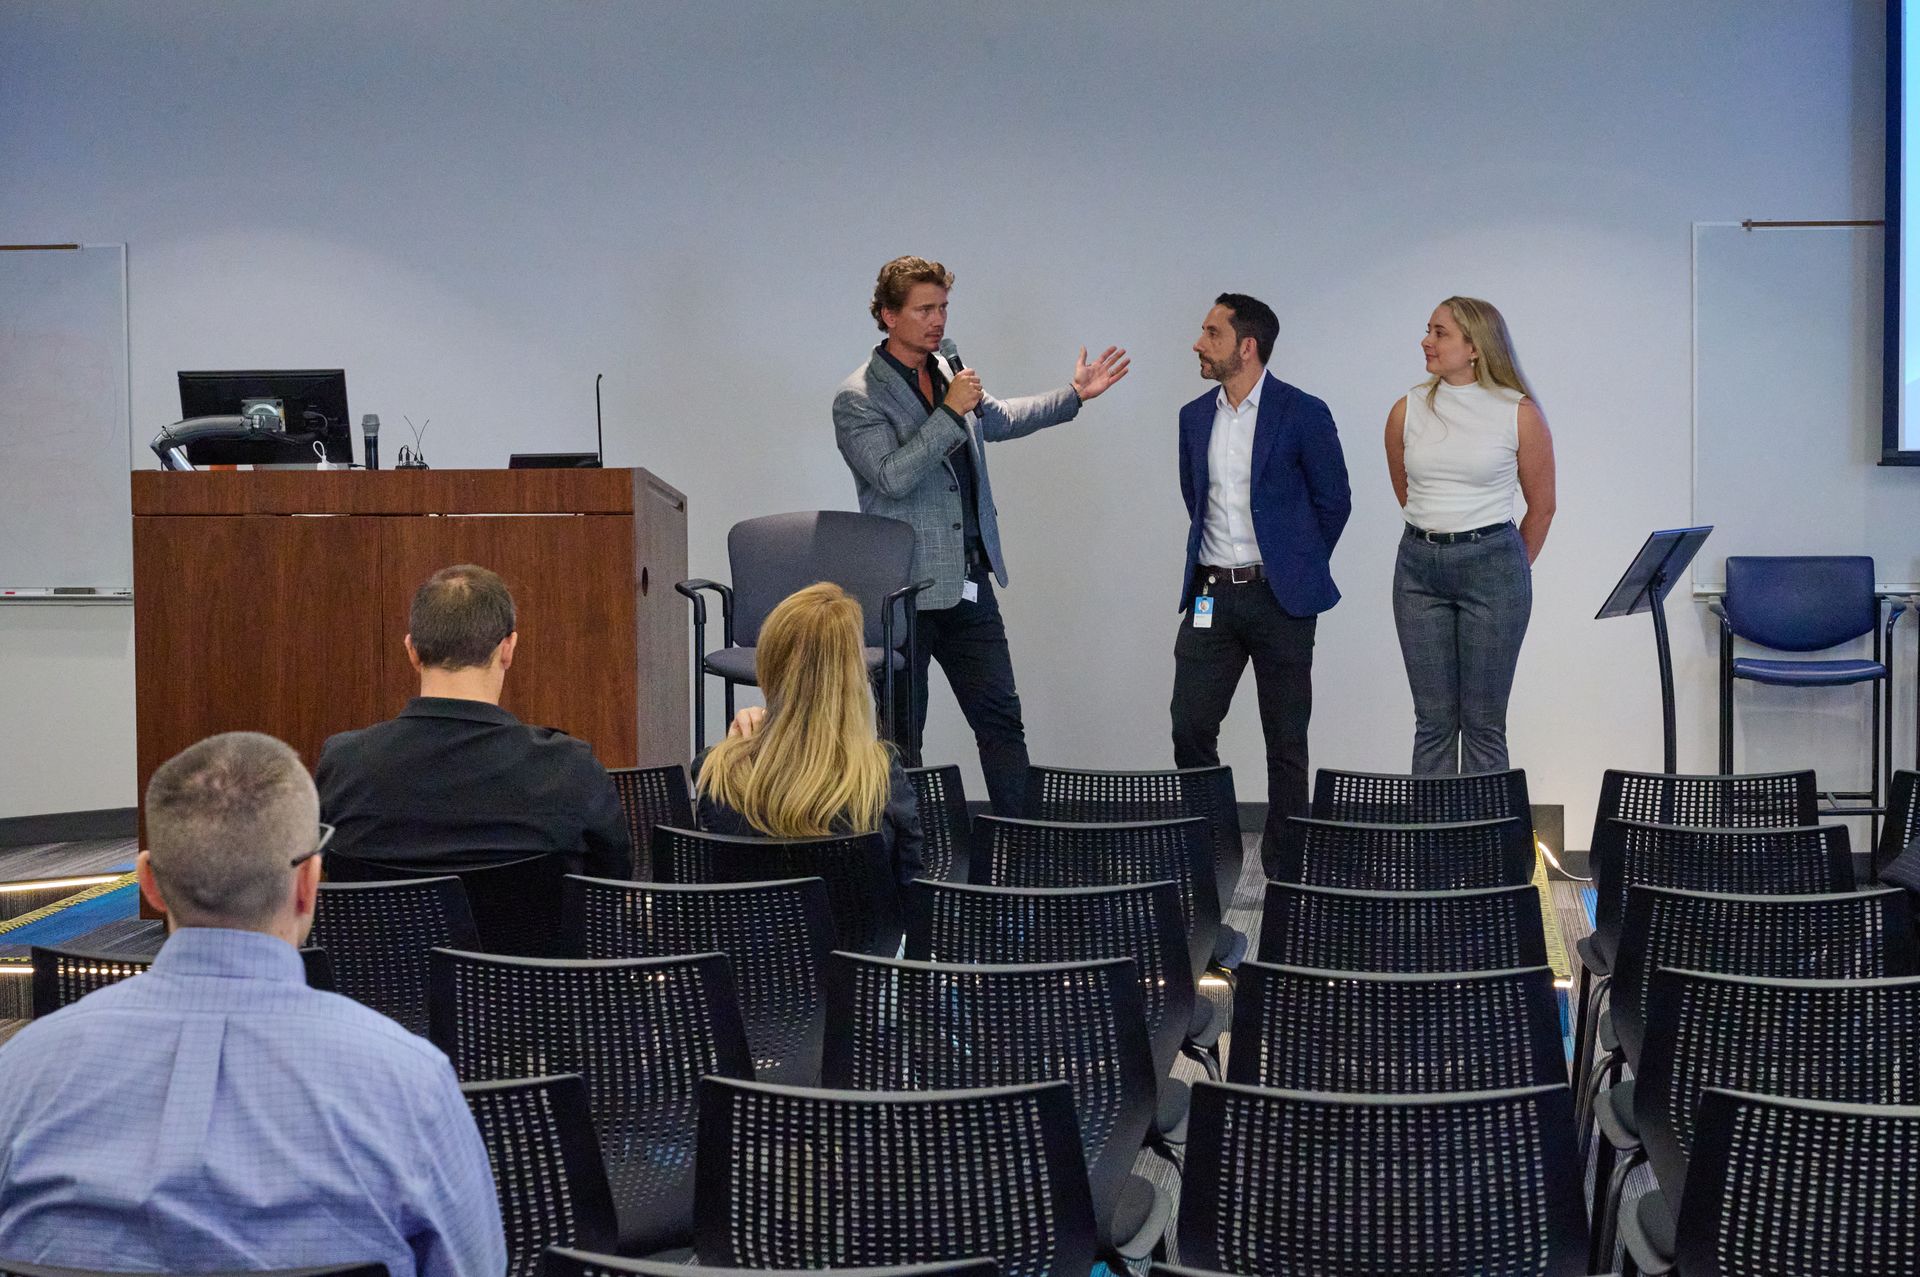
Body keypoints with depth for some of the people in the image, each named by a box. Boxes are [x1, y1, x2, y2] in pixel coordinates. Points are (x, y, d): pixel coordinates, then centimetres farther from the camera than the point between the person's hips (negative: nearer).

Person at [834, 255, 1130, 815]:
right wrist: (949, 411, -21)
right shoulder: (858, 398, -11)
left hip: (970, 584, 7)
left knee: (1001, 719, 7)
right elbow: (892, 477, -23)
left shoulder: (948, 367, 11)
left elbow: (997, 418, 29)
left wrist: (1075, 395, 24)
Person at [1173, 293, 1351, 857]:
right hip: (1211, 596, 5)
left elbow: (1333, 501, 1)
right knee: (1190, 730, 0)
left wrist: (1297, 568, 8)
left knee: (1286, 740, 4)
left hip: (1278, 597, -4)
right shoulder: (1195, 416, 9)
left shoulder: (1302, 413, -7)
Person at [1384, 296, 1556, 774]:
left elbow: (1541, 505, 7)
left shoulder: (1520, 413, -4)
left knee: (1484, 724, 2)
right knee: (1433, 721, 6)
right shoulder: (1408, 411, 4)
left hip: (1492, 567, -3)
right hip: (1419, 568, 3)